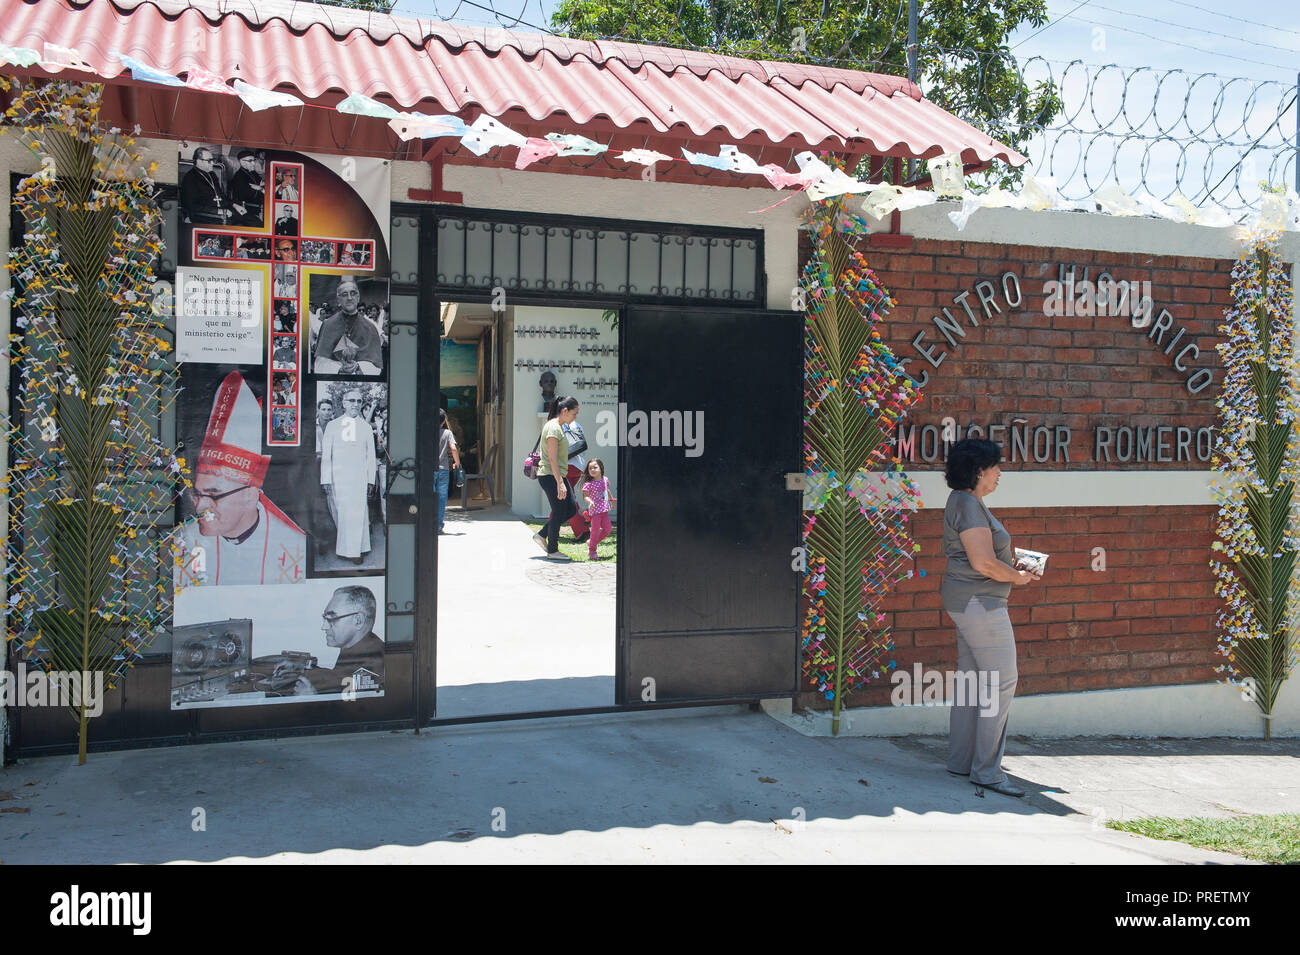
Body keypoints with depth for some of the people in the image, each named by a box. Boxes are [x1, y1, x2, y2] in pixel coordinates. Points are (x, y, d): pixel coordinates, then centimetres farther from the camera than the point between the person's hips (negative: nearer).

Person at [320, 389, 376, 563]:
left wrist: (371, 480, 5)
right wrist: (326, 480, -3)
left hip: (359, 477, 1)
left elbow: (370, 456, 12)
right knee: (340, 513, -1)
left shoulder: (365, 427, 12)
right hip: (337, 476, -1)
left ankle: (355, 551, 7)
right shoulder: (332, 426, 7)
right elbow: (326, 455, 5)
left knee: (357, 513, -2)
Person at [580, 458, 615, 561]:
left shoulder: (605, 480, 6)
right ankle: (592, 551, 10)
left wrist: (612, 500, 34)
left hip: (604, 510, 6)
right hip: (595, 510, -6)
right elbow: (585, 495, -15)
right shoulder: (588, 484, -12)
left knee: (608, 529, 7)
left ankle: (591, 542, 23)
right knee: (595, 530, -5)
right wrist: (589, 501, -34)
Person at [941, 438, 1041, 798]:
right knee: (1001, 682, -7)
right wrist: (1018, 577, -7)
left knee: (971, 679, 14)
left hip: (970, 602, 11)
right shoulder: (969, 505, -17)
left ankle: (961, 761, 20)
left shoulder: (964, 502, 16)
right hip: (979, 601, -11)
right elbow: (984, 563, -23)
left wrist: (1010, 562, 13)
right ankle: (986, 770, -3)